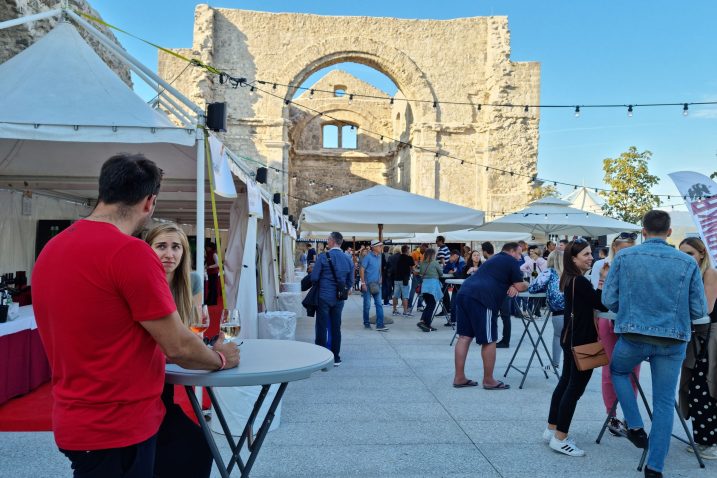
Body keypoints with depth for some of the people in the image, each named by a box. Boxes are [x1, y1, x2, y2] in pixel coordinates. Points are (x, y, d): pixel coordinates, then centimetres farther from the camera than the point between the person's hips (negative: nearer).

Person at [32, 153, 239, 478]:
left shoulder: (52, 248, 5)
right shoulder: (131, 252, -22)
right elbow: (179, 347, -17)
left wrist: (157, 350, 22)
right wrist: (220, 358, 2)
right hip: (118, 427, -8)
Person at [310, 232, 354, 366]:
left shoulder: (323, 257, -12)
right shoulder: (348, 259, 3)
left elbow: (314, 277, -12)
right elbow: (350, 281, 7)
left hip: (324, 297, -4)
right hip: (339, 299, 4)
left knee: (322, 328, 4)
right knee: (336, 328, 12)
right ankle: (336, 358, 19)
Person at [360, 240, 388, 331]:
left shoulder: (379, 256, 8)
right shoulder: (368, 256, -12)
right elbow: (361, 270, -13)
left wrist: (380, 280, 12)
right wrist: (363, 283, -17)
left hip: (376, 284, 6)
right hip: (368, 284, -6)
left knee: (379, 304, 1)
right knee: (367, 305, 5)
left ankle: (380, 325, 2)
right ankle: (366, 323, 19)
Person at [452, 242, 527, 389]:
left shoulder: (494, 259, 32)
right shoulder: (511, 261, 8)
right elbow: (520, 287, 7)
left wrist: (512, 286, 14)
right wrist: (520, 285, 28)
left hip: (464, 293, 8)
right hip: (481, 299, -8)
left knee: (464, 337, 10)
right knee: (489, 341, 2)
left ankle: (459, 378, 14)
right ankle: (488, 381, 10)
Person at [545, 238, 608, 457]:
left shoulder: (570, 279, 9)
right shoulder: (581, 281, -20)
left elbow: (591, 300, 10)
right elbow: (602, 305, -18)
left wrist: (600, 283, -2)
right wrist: (605, 280, -14)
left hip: (571, 337, 10)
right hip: (581, 340, -10)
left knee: (565, 382, 16)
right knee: (575, 387, -3)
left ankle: (552, 430, 24)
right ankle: (560, 439, 3)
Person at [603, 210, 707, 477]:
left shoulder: (624, 257, -3)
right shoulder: (688, 263, -1)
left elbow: (609, 300, -2)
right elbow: (699, 310, 0)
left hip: (632, 336, -1)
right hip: (673, 340, 1)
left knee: (617, 372, 29)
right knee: (664, 402, 11)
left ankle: (635, 427, 22)